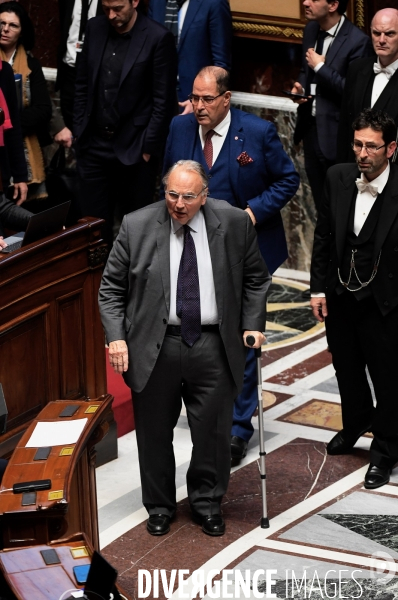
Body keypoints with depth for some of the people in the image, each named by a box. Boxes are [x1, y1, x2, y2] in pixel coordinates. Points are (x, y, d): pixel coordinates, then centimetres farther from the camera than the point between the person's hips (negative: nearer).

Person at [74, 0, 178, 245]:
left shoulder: (158, 38, -12)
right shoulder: (95, 28, 4)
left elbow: (164, 101, -10)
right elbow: (83, 84, 12)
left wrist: (148, 148, -11)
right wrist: (80, 131, 8)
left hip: (134, 149, -4)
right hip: (94, 145, 5)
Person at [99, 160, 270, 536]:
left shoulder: (234, 224, -2)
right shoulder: (136, 227, -5)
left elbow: (255, 280, 11)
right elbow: (111, 288, 1)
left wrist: (252, 324, 1)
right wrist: (116, 337, -9)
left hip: (214, 346, 0)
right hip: (155, 346, 0)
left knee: (213, 433, 7)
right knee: (155, 434, 11)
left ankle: (207, 505, 29)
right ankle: (159, 508, 30)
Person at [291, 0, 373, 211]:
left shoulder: (357, 41, -18)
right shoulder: (312, 29, 6)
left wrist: (320, 67, -18)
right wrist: (300, 86, 0)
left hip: (335, 135, -7)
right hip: (311, 128, 7)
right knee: (320, 204, 17)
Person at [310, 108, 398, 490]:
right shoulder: (338, 178, -6)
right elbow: (323, 236, 3)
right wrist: (318, 289, 4)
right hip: (340, 297, 5)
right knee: (347, 369, 24)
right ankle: (356, 424, 49)